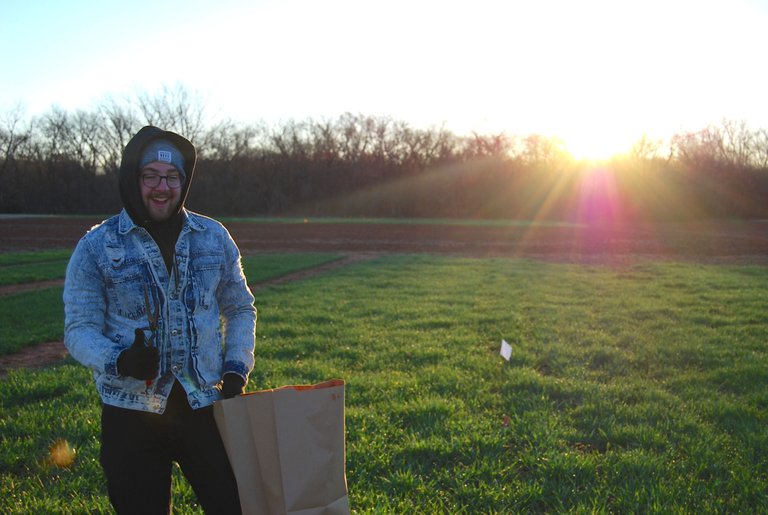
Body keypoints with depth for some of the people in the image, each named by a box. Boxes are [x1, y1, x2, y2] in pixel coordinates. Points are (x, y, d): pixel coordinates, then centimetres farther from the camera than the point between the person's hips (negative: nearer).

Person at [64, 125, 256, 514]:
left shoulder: (213, 237, 4)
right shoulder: (95, 247, -4)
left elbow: (240, 308, 13)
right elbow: (80, 329, -5)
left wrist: (237, 369, 1)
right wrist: (119, 362, -24)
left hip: (205, 406, 2)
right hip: (131, 413, -1)